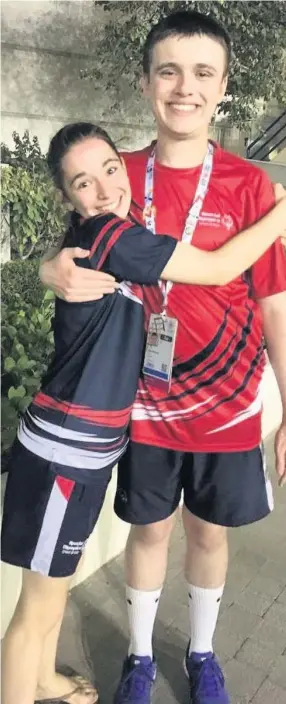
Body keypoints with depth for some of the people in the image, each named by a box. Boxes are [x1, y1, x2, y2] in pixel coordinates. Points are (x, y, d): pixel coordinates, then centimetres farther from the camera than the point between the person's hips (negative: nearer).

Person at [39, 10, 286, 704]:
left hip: (228, 405, 0)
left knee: (209, 533, 17)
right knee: (149, 530, 17)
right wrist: (57, 272, -24)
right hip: (145, 401, 1)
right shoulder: (122, 176, -3)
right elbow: (70, 257, 1)